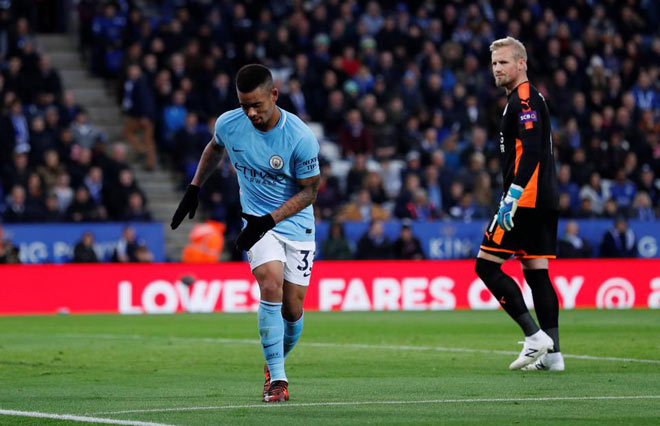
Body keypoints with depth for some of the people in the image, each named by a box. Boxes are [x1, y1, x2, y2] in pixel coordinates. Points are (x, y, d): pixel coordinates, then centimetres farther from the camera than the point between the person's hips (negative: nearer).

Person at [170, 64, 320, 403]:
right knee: (270, 286, -23)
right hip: (257, 221, 1)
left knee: (292, 310, 1)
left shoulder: (301, 138, -22)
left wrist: (269, 220, -23)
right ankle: (276, 378, -20)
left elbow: (309, 190, -13)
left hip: (296, 223, -1)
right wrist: (194, 189, 15)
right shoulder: (228, 124, -11)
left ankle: (275, 362, 32)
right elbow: (214, 149, 14)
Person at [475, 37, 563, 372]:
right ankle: (552, 353, 5)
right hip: (545, 200, 10)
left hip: (527, 197, -10)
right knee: (536, 272, 8)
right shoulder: (528, 99, 20)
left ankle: (534, 336, -12)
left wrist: (511, 198, -24)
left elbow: (532, 152, -21)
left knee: (486, 265, -7)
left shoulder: (524, 99, -11)